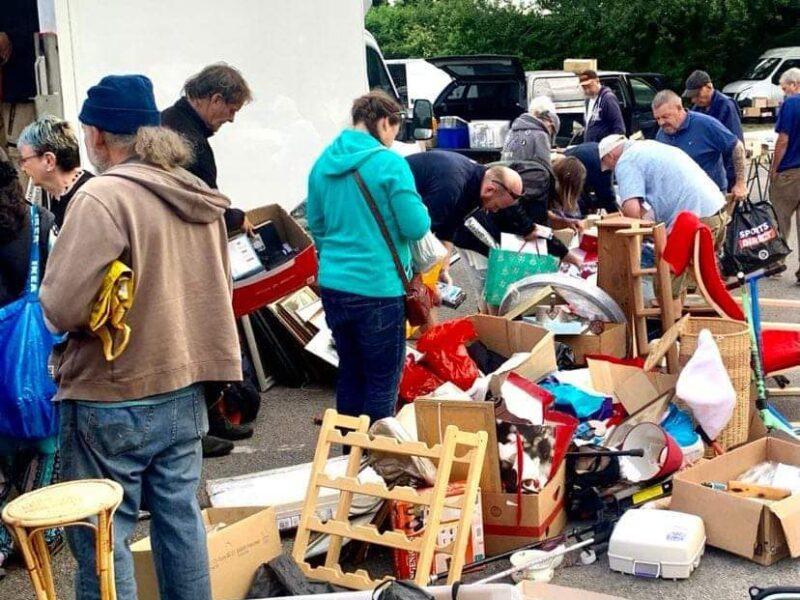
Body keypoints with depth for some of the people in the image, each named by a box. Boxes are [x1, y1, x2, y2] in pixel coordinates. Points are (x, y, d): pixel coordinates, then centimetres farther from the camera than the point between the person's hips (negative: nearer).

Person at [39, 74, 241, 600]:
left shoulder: (103, 196, -17)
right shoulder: (200, 197, 5)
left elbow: (61, 309, -22)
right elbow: (217, 290, 16)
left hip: (111, 400, -7)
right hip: (184, 389, 7)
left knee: (102, 538, 4)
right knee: (180, 517, 17)